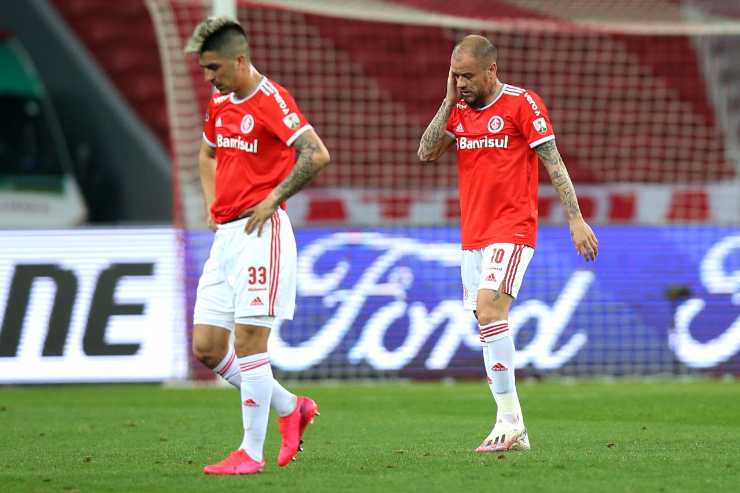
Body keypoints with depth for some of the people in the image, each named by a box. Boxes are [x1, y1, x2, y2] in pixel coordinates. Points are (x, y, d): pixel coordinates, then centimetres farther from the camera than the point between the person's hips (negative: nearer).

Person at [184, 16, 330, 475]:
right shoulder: (220, 103, 15)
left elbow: (317, 154, -22)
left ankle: (252, 453, -5)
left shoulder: (271, 100, -11)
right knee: (206, 348, 5)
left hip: (260, 233, -9)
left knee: (249, 339, -11)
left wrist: (272, 199, -17)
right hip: (225, 234, 9)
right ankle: (291, 409, 21)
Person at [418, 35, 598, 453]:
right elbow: (426, 153, 3)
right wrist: (449, 101, -1)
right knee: (488, 325, 4)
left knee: (489, 310, -23)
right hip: (474, 234, 7)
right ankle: (513, 432, 8)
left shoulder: (522, 104, -6)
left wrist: (576, 219, -11)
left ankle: (509, 419, -20)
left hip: (513, 229, -7)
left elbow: (554, 163, -7)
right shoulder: (459, 110, 12)